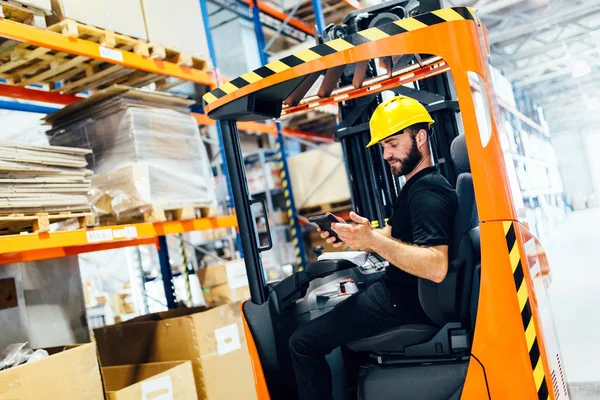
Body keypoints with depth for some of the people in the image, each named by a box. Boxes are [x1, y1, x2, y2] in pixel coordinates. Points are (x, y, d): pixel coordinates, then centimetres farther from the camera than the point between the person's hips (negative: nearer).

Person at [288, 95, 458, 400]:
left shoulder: (429, 192, -22)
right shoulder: (415, 186, 13)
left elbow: (436, 267, -33)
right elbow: (391, 236, 15)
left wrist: (372, 241, -38)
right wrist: (350, 237, -4)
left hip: (407, 302, -11)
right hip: (396, 289, 11)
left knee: (303, 342, -14)